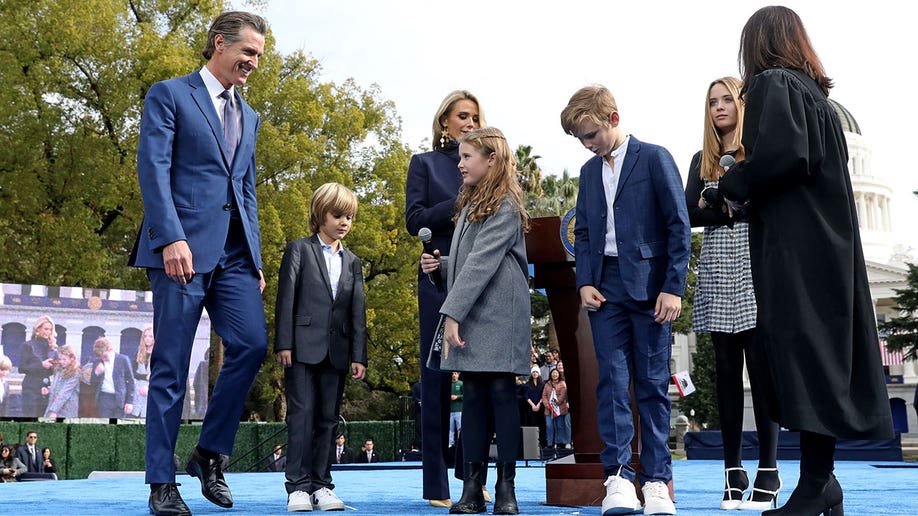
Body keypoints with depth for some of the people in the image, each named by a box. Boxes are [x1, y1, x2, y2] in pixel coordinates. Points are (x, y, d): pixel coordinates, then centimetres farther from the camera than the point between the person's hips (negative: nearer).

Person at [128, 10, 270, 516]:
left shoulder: (248, 117, 24)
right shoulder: (169, 95, 4)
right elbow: (153, 169, -8)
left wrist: (255, 259, 15)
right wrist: (172, 238, -20)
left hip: (234, 251, 6)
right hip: (184, 246, -6)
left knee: (251, 344, -9)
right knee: (171, 364, -3)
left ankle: (210, 453, 9)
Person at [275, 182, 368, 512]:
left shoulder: (351, 261, 17)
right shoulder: (299, 250, 5)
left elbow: (358, 310, 13)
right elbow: (286, 298, -2)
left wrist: (358, 355, 5)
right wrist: (284, 343, -11)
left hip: (337, 351, 4)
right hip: (303, 347, -4)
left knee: (328, 419, 6)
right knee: (302, 415, -7)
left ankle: (321, 485, 11)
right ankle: (298, 486, -3)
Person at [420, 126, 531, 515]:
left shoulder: (505, 207, -9)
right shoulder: (470, 204, 19)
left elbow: (482, 263, -17)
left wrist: (452, 313, -21)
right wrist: (441, 263, 3)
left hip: (497, 318, -8)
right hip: (469, 317, 8)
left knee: (501, 391, -4)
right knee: (472, 394, 4)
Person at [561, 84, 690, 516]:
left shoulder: (654, 158, 0)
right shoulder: (589, 171, 16)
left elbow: (679, 226, -4)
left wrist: (673, 287, -10)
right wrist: (584, 282, 2)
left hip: (649, 287, -4)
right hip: (606, 289, 4)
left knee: (653, 384, 1)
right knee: (612, 381, -4)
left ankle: (657, 481, 7)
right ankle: (618, 478, -3)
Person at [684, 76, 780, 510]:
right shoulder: (702, 160, 18)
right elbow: (689, 214, 7)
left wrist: (722, 203, -7)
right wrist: (736, 206, -8)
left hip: (755, 266, -3)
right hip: (717, 268, 4)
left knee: (761, 365, -9)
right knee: (726, 369, 2)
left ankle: (768, 471, -6)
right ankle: (733, 471, 5)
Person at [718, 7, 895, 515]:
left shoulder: (772, 84, -6)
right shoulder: (815, 91, 20)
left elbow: (781, 154, -22)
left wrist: (731, 184, -5)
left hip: (793, 245, -9)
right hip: (829, 240, 9)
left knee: (803, 359, -9)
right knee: (825, 356, 8)